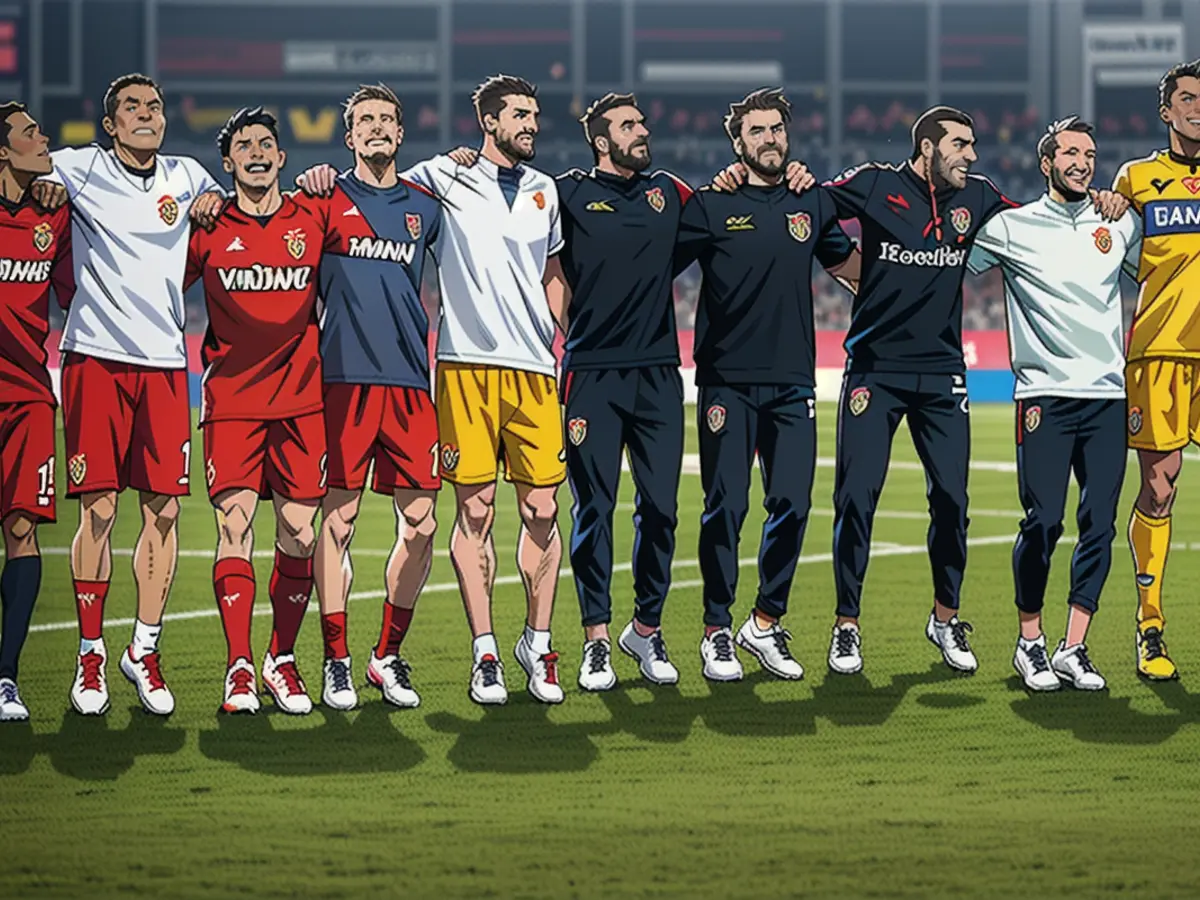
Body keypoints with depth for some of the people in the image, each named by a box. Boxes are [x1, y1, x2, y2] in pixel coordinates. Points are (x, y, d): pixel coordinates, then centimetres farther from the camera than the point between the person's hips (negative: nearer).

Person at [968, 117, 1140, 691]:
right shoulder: (1010, 227, 5)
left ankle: (1074, 649, 4)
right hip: (1045, 395, -3)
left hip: (1108, 393, 3)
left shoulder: (1118, 224, 13)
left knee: (1099, 525, -3)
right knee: (1043, 523, -10)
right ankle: (1029, 643, 7)